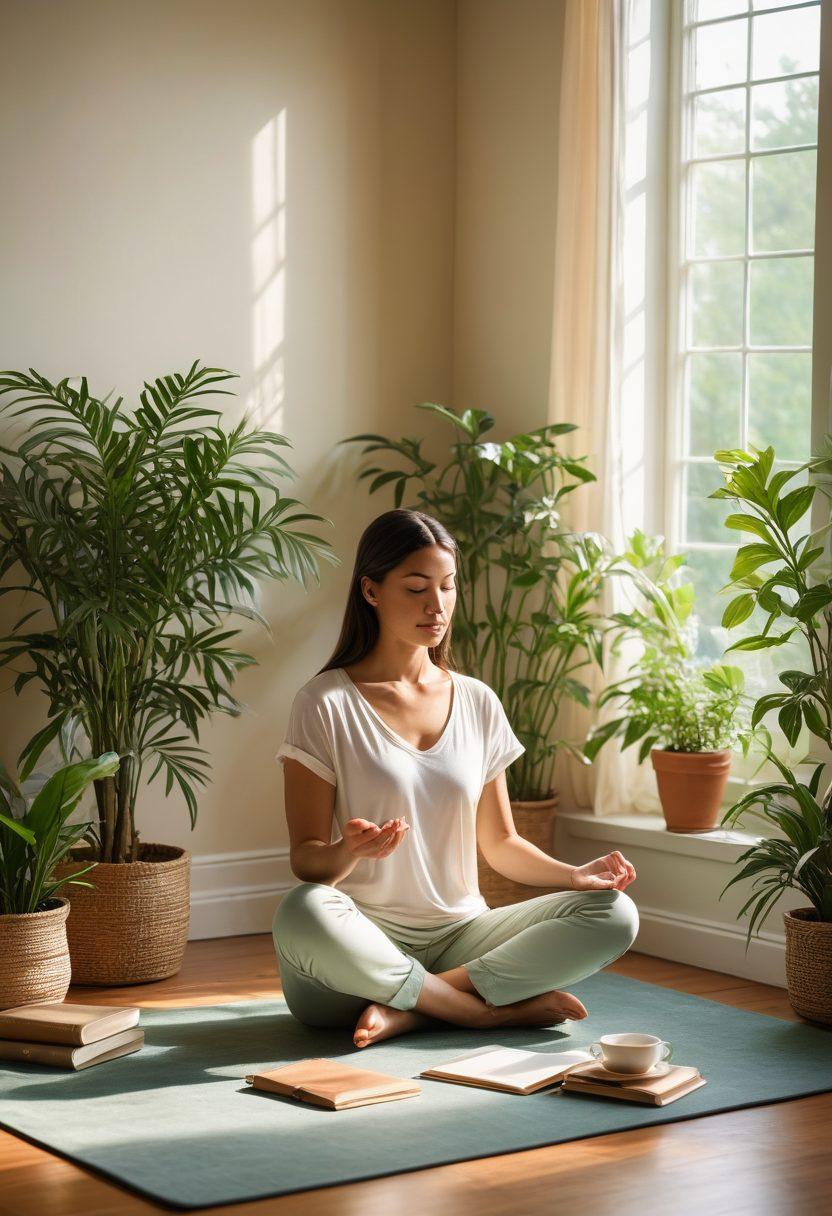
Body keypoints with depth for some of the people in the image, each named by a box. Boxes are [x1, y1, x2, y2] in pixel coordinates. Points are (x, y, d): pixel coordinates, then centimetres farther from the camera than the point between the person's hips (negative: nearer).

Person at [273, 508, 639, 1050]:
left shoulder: (478, 703, 12)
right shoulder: (327, 703, -3)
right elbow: (306, 858, -6)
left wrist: (575, 874, -3)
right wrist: (347, 853, -29)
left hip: (459, 936, 4)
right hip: (366, 942, -4)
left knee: (614, 914, -15)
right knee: (301, 912, -38)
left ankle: (410, 1008, -21)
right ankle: (497, 1010, -22)